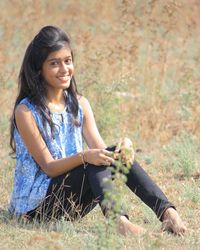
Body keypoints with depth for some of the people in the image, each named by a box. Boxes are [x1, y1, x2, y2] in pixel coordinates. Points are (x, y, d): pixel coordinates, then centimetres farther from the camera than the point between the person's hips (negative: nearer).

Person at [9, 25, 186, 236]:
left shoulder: (80, 104, 9)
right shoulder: (26, 112, -10)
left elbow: (99, 149, -1)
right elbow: (49, 167, -15)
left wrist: (119, 153, -24)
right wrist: (84, 157, -32)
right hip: (35, 203, -5)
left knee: (116, 155, -19)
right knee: (95, 161, -28)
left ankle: (167, 212, -34)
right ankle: (118, 220, -50)